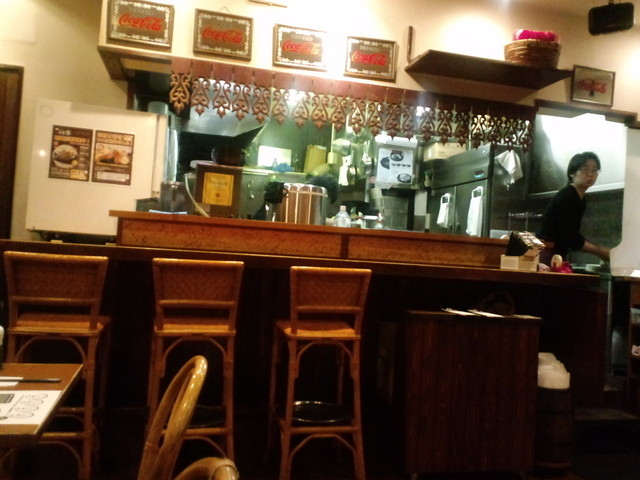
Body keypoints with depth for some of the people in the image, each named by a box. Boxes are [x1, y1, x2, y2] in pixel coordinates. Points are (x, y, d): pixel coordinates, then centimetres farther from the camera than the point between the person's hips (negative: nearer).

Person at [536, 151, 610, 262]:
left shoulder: (580, 199, 13)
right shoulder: (565, 197, -14)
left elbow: (574, 235, 16)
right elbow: (569, 238, -19)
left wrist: (599, 251, 7)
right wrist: (601, 251, -14)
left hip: (555, 256, 9)